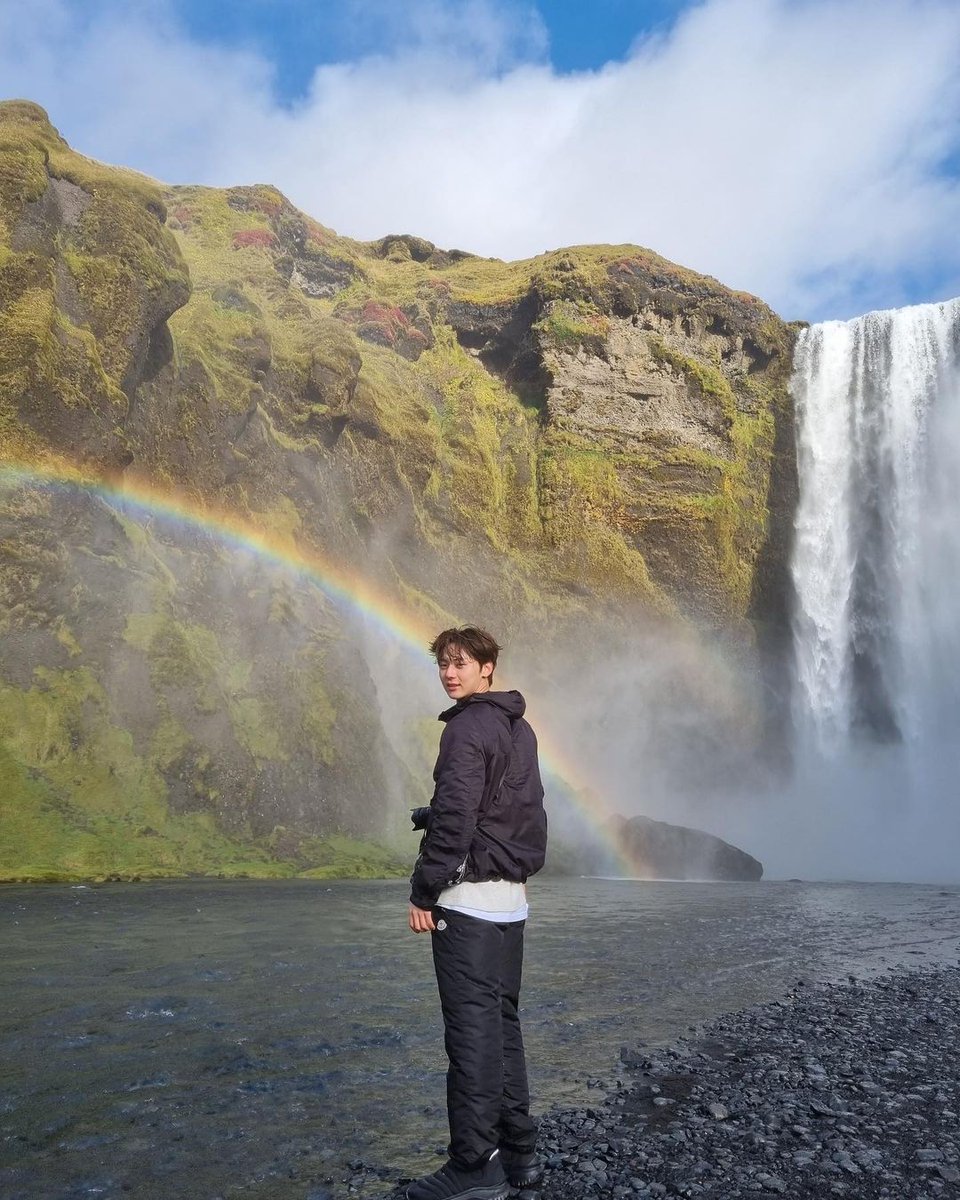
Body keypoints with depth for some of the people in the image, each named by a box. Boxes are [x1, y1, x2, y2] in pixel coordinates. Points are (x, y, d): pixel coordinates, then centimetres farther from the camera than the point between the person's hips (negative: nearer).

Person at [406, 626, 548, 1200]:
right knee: (503, 1024, 14)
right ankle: (519, 1150, 21)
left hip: (469, 898, -9)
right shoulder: (521, 729, 15)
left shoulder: (468, 727, -13)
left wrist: (424, 891, -14)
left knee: (471, 1030, -3)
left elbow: (453, 818, -19)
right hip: (513, 898, 9)